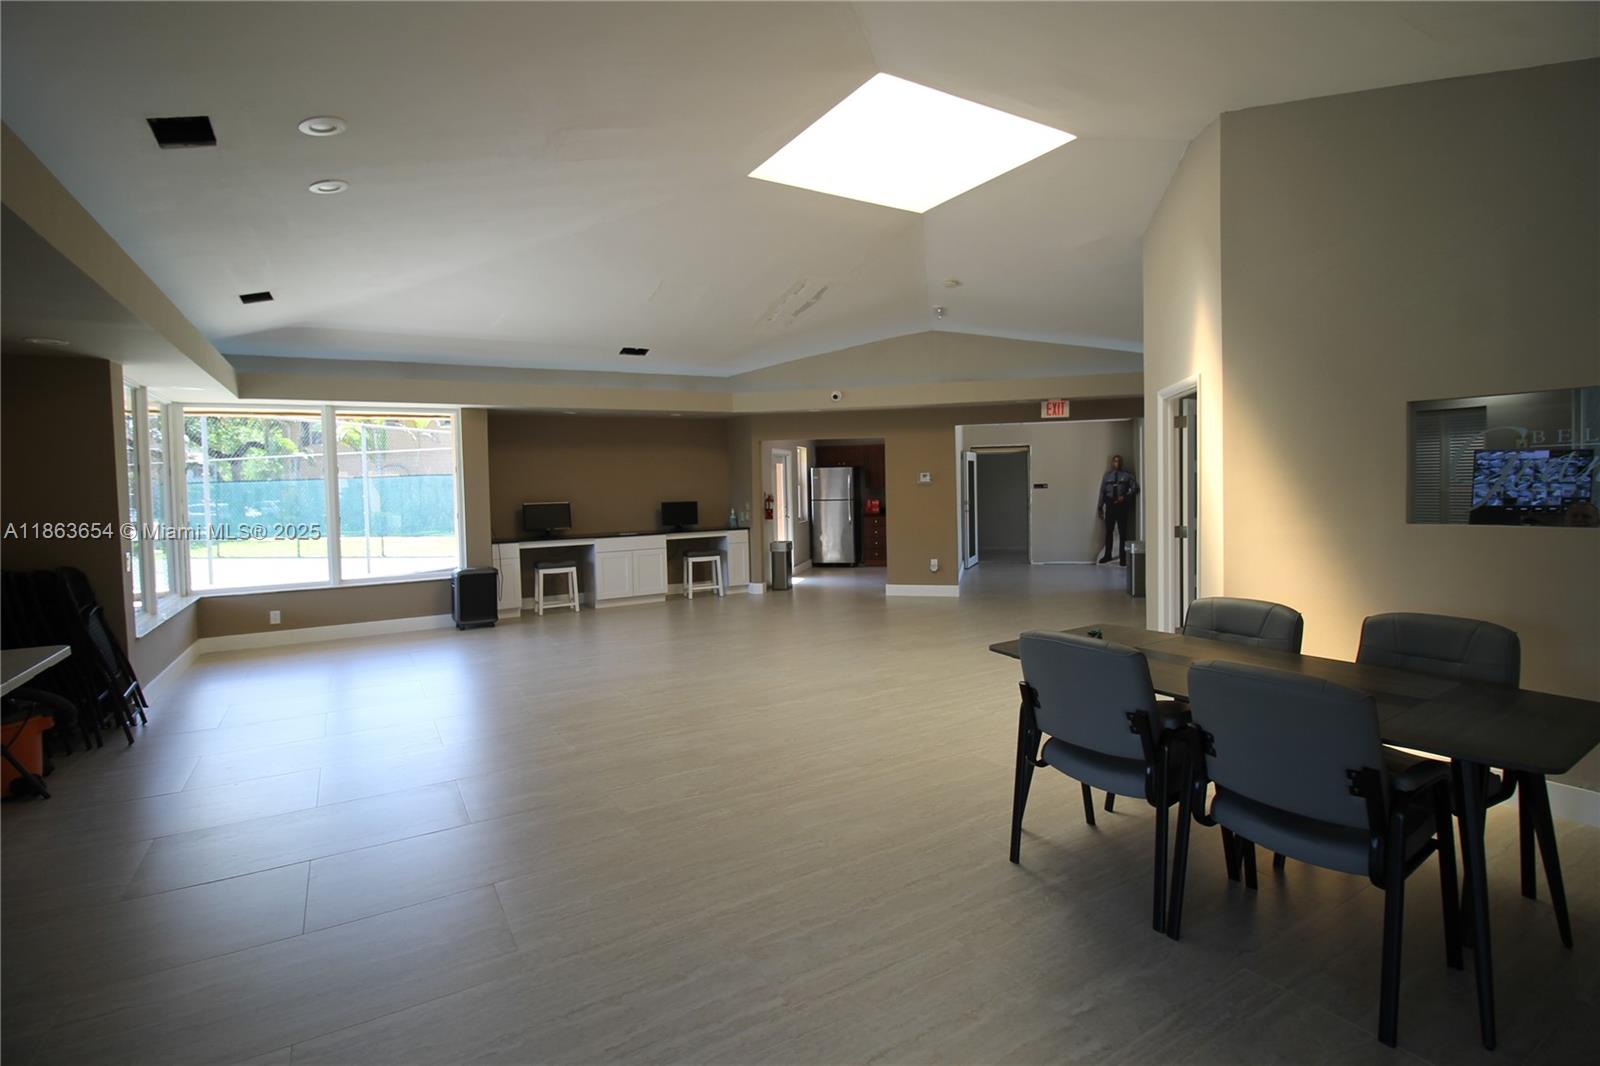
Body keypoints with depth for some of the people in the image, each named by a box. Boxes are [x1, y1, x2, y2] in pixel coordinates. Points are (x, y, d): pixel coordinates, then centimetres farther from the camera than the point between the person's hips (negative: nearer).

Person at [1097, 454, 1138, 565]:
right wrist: (1101, 507, 2)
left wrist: (1125, 497, -15)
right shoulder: (1107, 475, 6)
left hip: (1122, 505, -1)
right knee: (1108, 531, 7)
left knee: (1122, 532, 3)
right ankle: (1107, 555, 19)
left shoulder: (1126, 475, 1)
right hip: (1110, 505, 2)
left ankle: (1123, 557, 9)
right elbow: (1102, 491, 5)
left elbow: (1135, 488, -2)